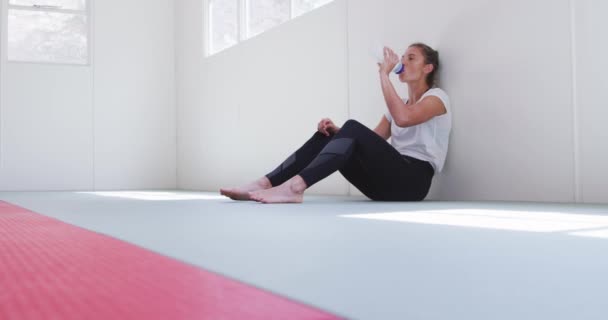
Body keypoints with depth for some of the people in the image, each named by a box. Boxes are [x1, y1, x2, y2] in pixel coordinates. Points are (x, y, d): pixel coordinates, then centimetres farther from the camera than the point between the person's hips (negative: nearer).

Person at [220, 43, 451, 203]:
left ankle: (295, 186, -43)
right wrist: (337, 131, -5)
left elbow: (404, 118, -22)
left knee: (353, 128, -28)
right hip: (388, 182, 7)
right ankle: (265, 184, -21)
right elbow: (370, 143, 13)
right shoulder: (401, 105, 27)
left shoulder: (437, 96, 3)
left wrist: (384, 74, -14)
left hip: (412, 180, -7)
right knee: (325, 136, -7)